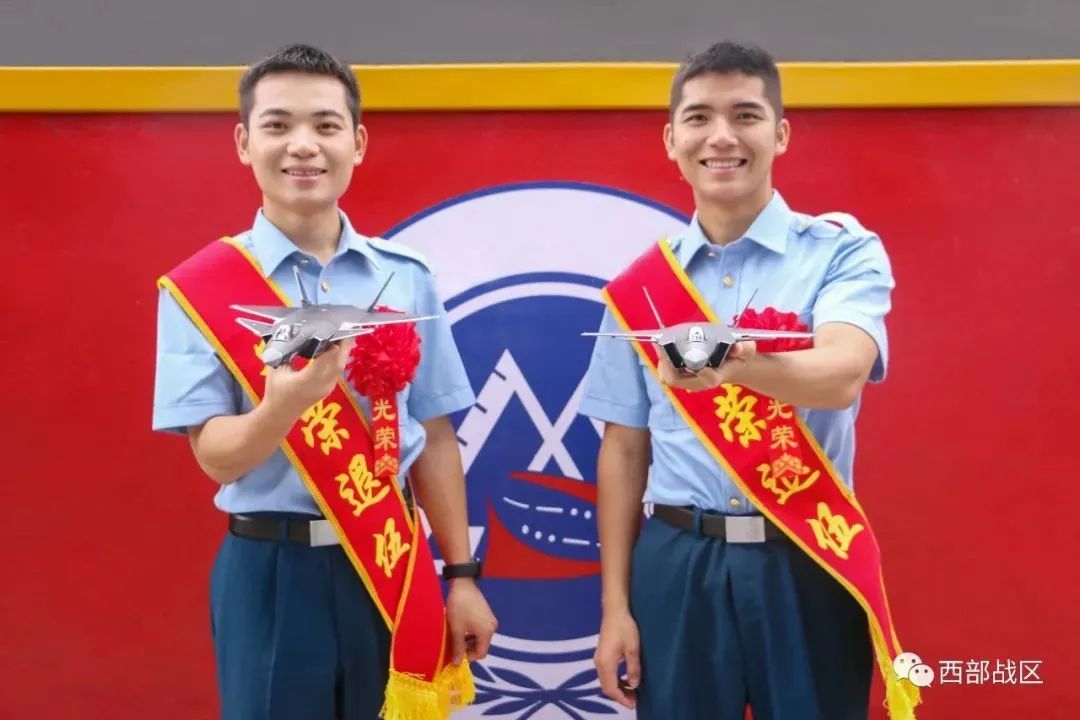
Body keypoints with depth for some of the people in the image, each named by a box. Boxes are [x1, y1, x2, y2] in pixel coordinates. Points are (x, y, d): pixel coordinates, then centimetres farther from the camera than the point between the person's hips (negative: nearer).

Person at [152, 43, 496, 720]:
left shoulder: (406, 277, 1)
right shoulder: (200, 288, -6)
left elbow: (434, 438, 5)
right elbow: (217, 456, -9)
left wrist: (461, 576, 6)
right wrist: (287, 399, -29)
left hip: (393, 567, 2)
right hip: (271, 575, -2)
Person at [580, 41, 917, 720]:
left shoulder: (842, 252, -3)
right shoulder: (639, 286, 5)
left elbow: (841, 374, -22)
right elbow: (624, 447, 8)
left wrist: (734, 364, -42)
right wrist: (615, 605, 5)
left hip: (807, 565, -2)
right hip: (674, 567, 2)